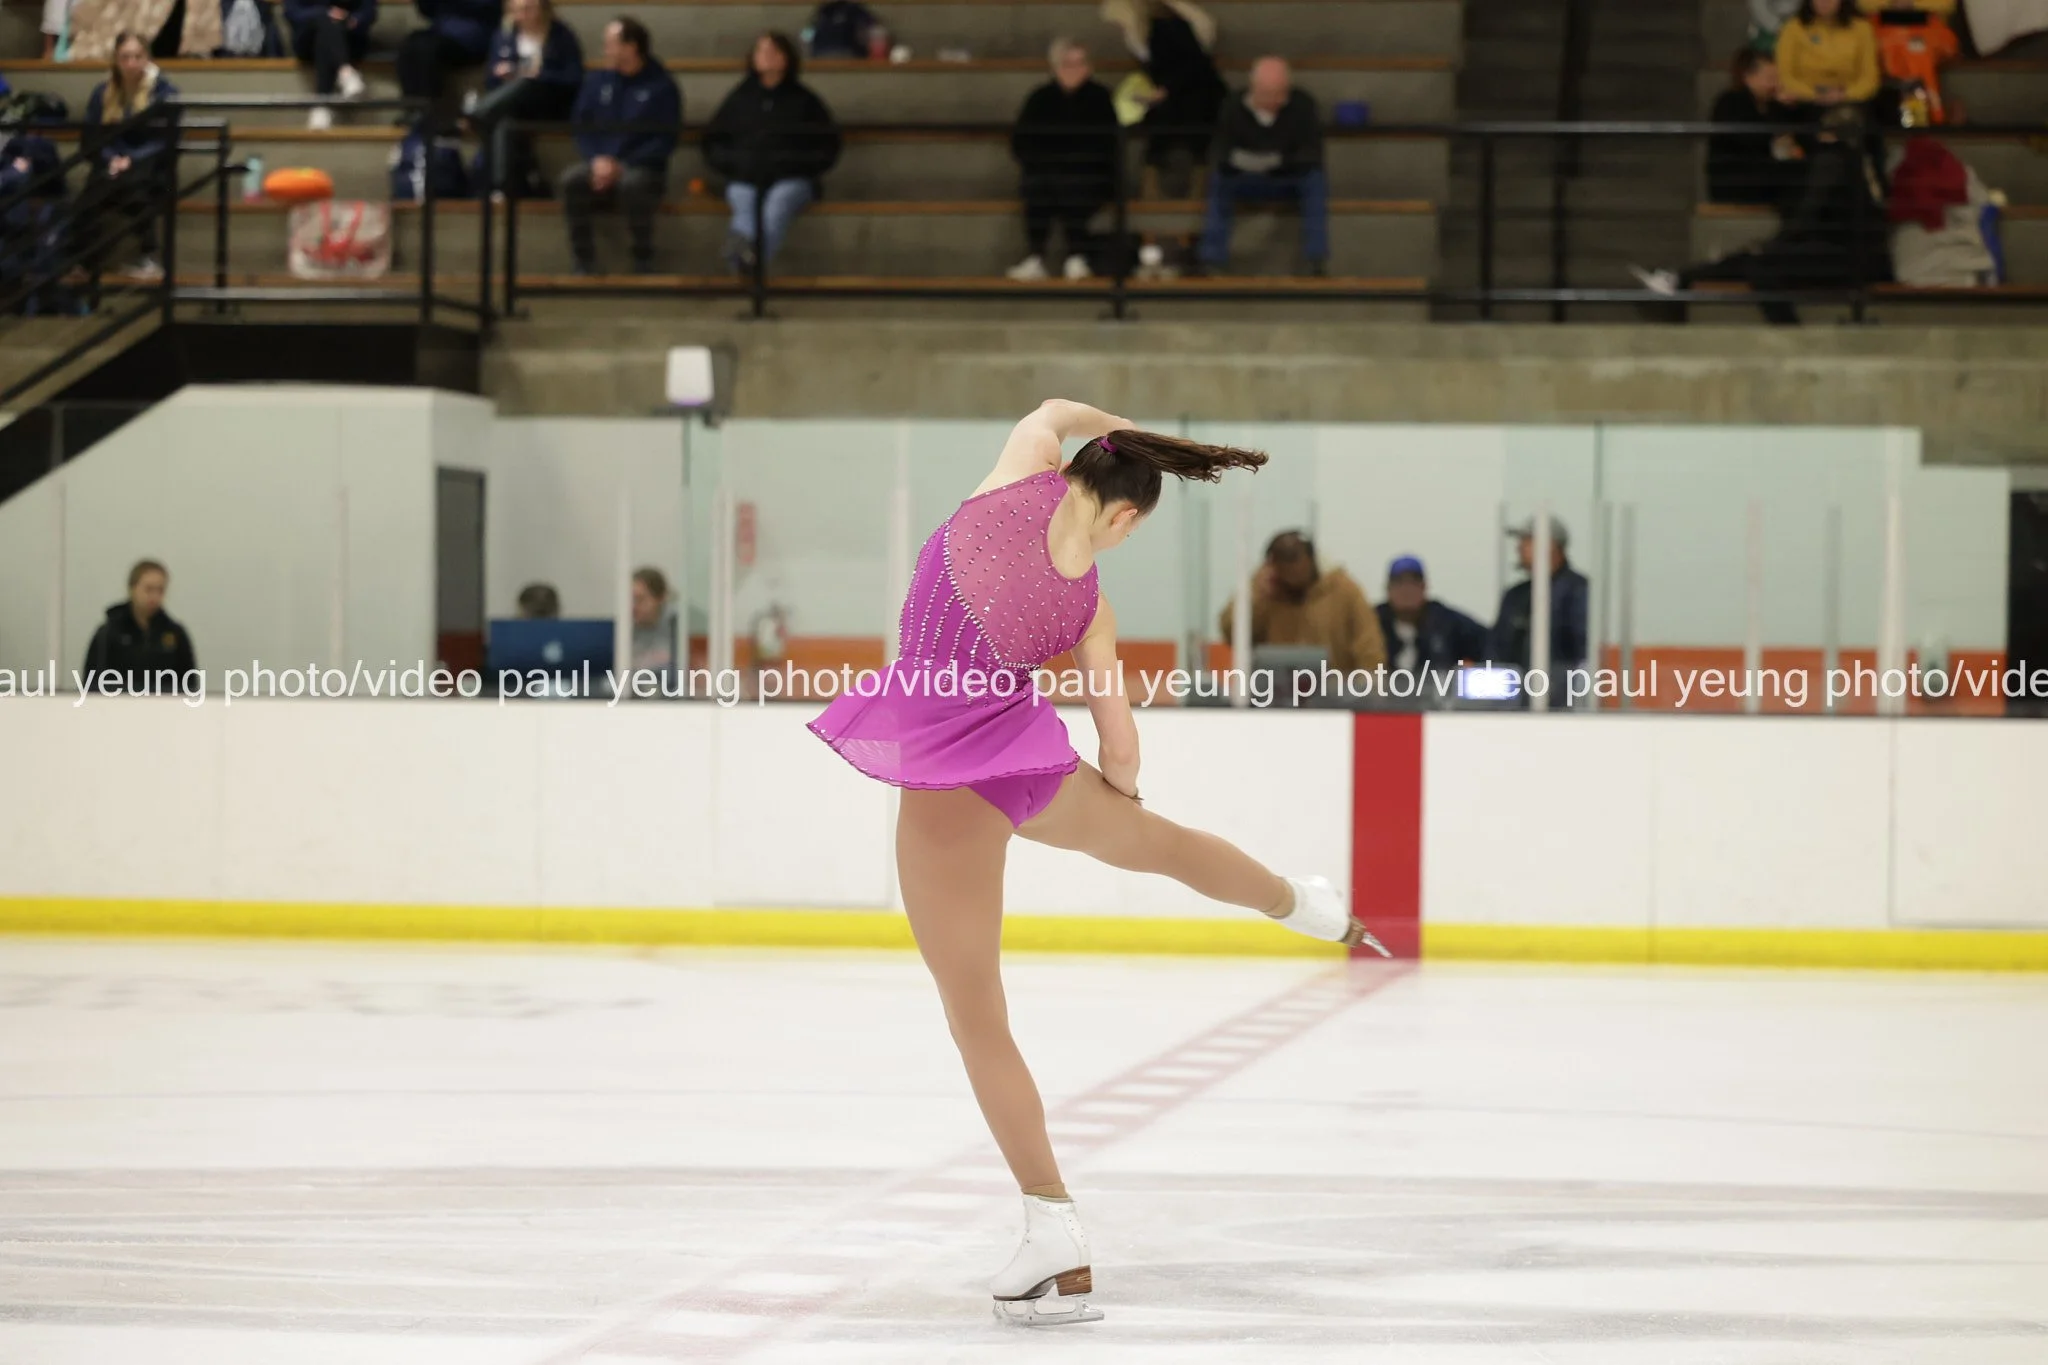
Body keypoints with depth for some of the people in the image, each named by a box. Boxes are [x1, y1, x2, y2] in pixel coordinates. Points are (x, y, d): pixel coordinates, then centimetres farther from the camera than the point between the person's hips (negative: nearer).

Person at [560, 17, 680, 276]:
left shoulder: (662, 86, -4)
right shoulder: (597, 81, 9)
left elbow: (666, 140, -8)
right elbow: (580, 125, 9)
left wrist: (622, 165, -16)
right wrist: (598, 159, -12)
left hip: (642, 167, -4)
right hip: (601, 165, 4)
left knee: (633, 183, -40)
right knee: (571, 180, -30)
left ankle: (643, 262, -20)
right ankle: (584, 263, -22)